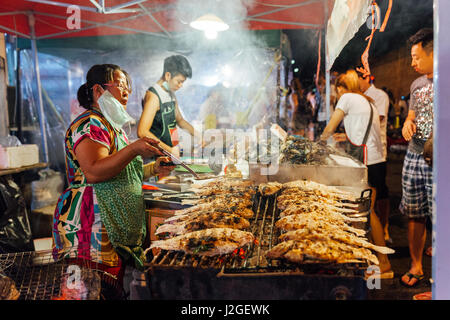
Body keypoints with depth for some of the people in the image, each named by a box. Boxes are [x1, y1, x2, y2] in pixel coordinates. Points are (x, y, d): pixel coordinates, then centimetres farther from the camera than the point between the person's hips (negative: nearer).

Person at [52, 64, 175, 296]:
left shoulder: (113, 126, 20)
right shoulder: (89, 125, -11)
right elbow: (93, 172, -25)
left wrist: (153, 169, 14)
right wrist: (133, 149, -31)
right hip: (91, 224, -9)